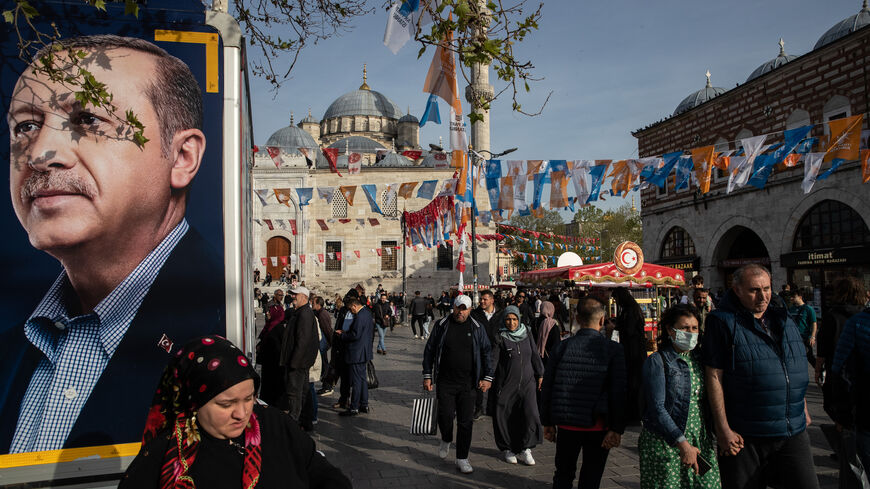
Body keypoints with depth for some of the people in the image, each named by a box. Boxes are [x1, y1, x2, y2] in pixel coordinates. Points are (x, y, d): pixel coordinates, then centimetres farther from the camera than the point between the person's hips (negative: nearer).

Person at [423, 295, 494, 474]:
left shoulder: (477, 328, 4)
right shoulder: (442, 325, 3)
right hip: (445, 382, 0)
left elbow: (486, 353, 8)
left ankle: (462, 459, 15)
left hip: (468, 383, 1)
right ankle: (446, 440, 28)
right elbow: (429, 350, 7)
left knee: (466, 421, 2)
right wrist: (427, 376, 4)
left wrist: (487, 377, -1)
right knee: (445, 415, -6)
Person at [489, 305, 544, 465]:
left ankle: (525, 449, 8)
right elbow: (493, 359, -10)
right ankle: (508, 449, 22)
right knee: (505, 417, 2)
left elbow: (535, 355, 14)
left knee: (530, 415, -8)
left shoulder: (526, 333, 7)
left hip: (527, 382, 3)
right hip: (506, 384, -3)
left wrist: (540, 374, 15)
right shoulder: (500, 337, -5)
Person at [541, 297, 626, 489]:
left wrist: (547, 422, 11)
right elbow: (619, 392, -12)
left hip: (566, 423, 2)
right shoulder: (613, 349, -8)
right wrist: (617, 428, -7)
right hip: (598, 425, -2)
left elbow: (547, 386, 2)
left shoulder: (563, 346, -2)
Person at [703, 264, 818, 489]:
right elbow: (714, 376, -11)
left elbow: (799, 371, 23)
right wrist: (723, 428, -14)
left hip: (794, 433, 5)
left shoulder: (784, 319, 12)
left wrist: (803, 409, 21)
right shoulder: (723, 321, -8)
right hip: (745, 436, -5)